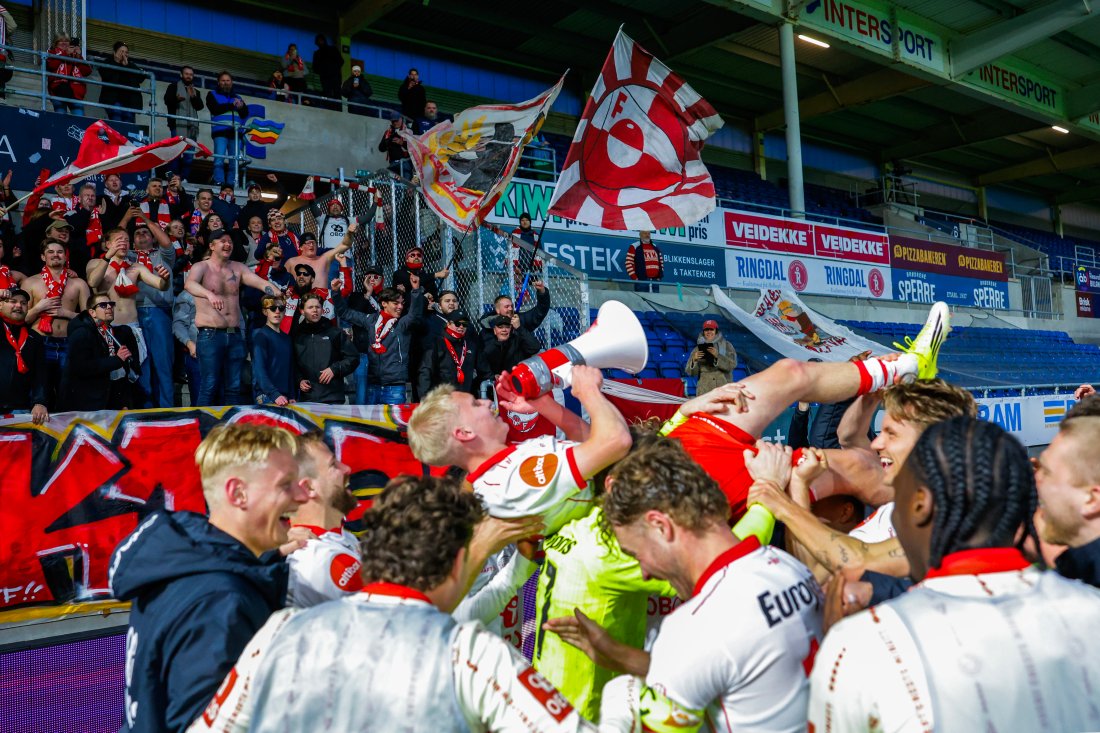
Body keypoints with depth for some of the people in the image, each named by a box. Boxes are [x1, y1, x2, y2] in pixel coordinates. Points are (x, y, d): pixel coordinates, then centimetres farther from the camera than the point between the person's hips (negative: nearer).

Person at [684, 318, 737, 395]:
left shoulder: (726, 346, 9)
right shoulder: (698, 349, 12)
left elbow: (732, 364, -5)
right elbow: (690, 372, 7)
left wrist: (717, 356, -18)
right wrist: (694, 360, -13)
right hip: (705, 391, 1)